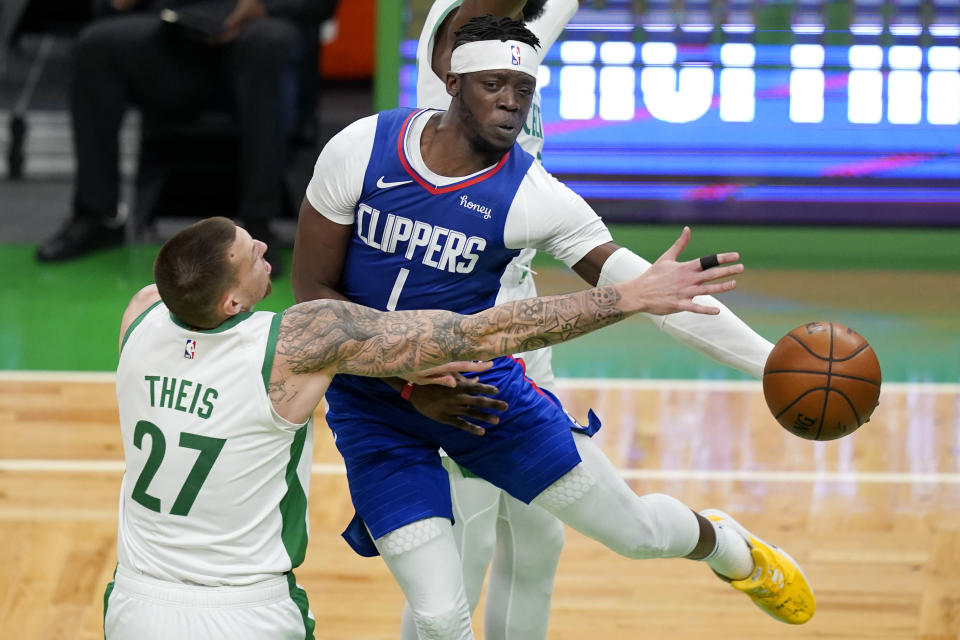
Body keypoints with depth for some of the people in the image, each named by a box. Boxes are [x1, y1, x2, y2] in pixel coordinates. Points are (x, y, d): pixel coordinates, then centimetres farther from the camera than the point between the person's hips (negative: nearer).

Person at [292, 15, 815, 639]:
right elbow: (313, 290, -10)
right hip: (374, 408, -1)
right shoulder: (361, 150, -15)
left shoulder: (533, 195, -16)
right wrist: (411, 376, -21)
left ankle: (724, 545, 45)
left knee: (637, 530, 8)